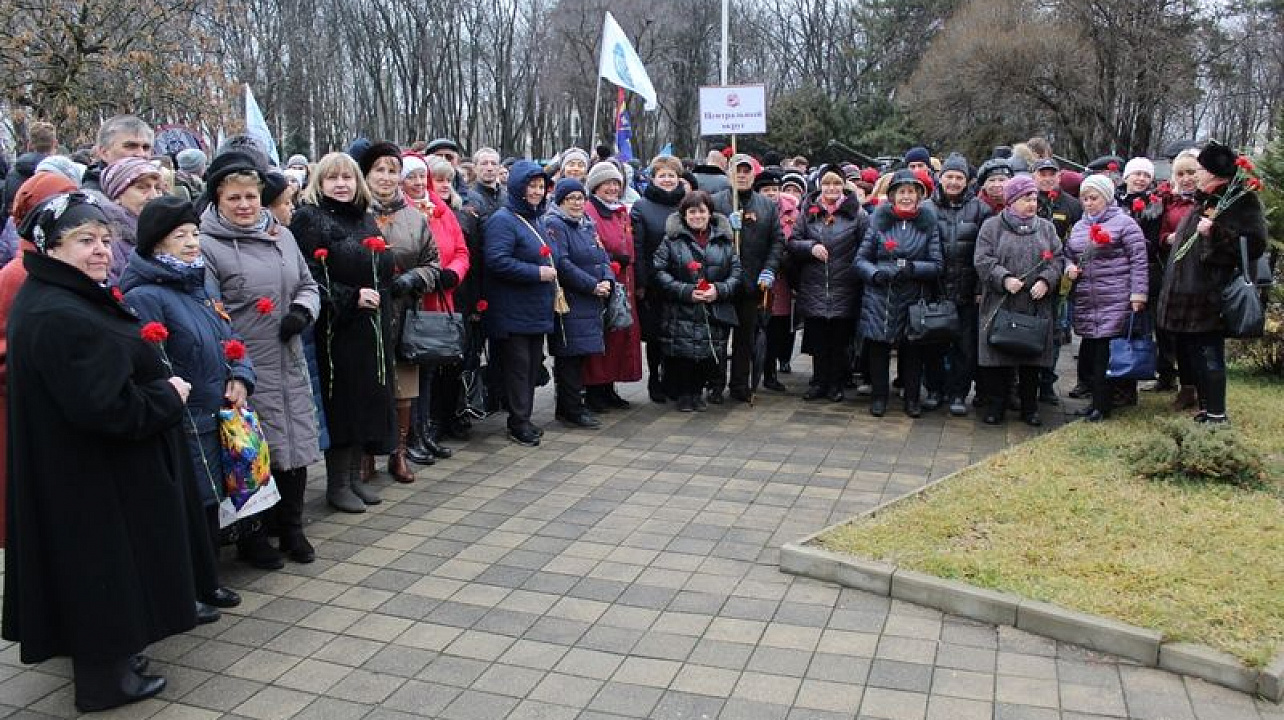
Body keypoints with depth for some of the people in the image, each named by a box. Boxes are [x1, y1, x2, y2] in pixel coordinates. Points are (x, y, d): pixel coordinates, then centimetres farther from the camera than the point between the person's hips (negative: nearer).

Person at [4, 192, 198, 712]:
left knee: (93, 569, 22)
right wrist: (168, 396, -16)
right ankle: (104, 680, 21)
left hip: (78, 470, 10)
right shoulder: (59, 316, -26)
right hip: (93, 478, -10)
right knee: (102, 568, 5)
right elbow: (104, 404, -30)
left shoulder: (65, 299, 7)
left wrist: (160, 386, 3)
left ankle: (106, 652, 38)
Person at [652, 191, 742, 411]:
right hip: (681, 313, -3)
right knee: (682, 356, -6)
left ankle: (696, 391, 26)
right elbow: (659, 272, -4)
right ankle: (683, 394, 17)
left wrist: (719, 290, -9)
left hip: (716, 314, 3)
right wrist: (686, 292, -14)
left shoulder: (724, 240, 12)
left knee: (710, 356, 2)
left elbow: (737, 271, 10)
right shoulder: (672, 239, 2)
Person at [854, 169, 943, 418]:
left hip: (914, 300, 0)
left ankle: (912, 397, 19)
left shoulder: (928, 224, 4)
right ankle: (879, 395, 17)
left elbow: (937, 265, -1)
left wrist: (911, 268, -17)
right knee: (878, 347, 3)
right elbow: (861, 259, 5)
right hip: (879, 298, 0)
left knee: (913, 348, 4)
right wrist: (875, 273, -14)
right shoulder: (878, 221, 6)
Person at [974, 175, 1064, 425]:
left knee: (1032, 361, 7)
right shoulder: (992, 226, 3)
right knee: (999, 359, 0)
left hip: (1036, 305, 3)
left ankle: (1030, 408, 18)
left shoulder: (1046, 228, 15)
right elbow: (983, 260, -5)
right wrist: (1004, 279, -19)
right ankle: (995, 407, 11)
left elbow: (1057, 259, 9)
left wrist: (1046, 281, -9)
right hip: (1001, 304, -3)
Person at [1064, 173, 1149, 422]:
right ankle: (1097, 399, 17)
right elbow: (1068, 254, 29)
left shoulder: (1124, 223, -2)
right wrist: (1069, 268, 6)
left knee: (1105, 353, -6)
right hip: (1084, 303, 6)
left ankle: (1103, 405, 1)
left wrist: (1138, 294, -12)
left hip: (1114, 302, -6)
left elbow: (1138, 260, -6)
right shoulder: (1078, 227, 18)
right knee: (1088, 353, 7)